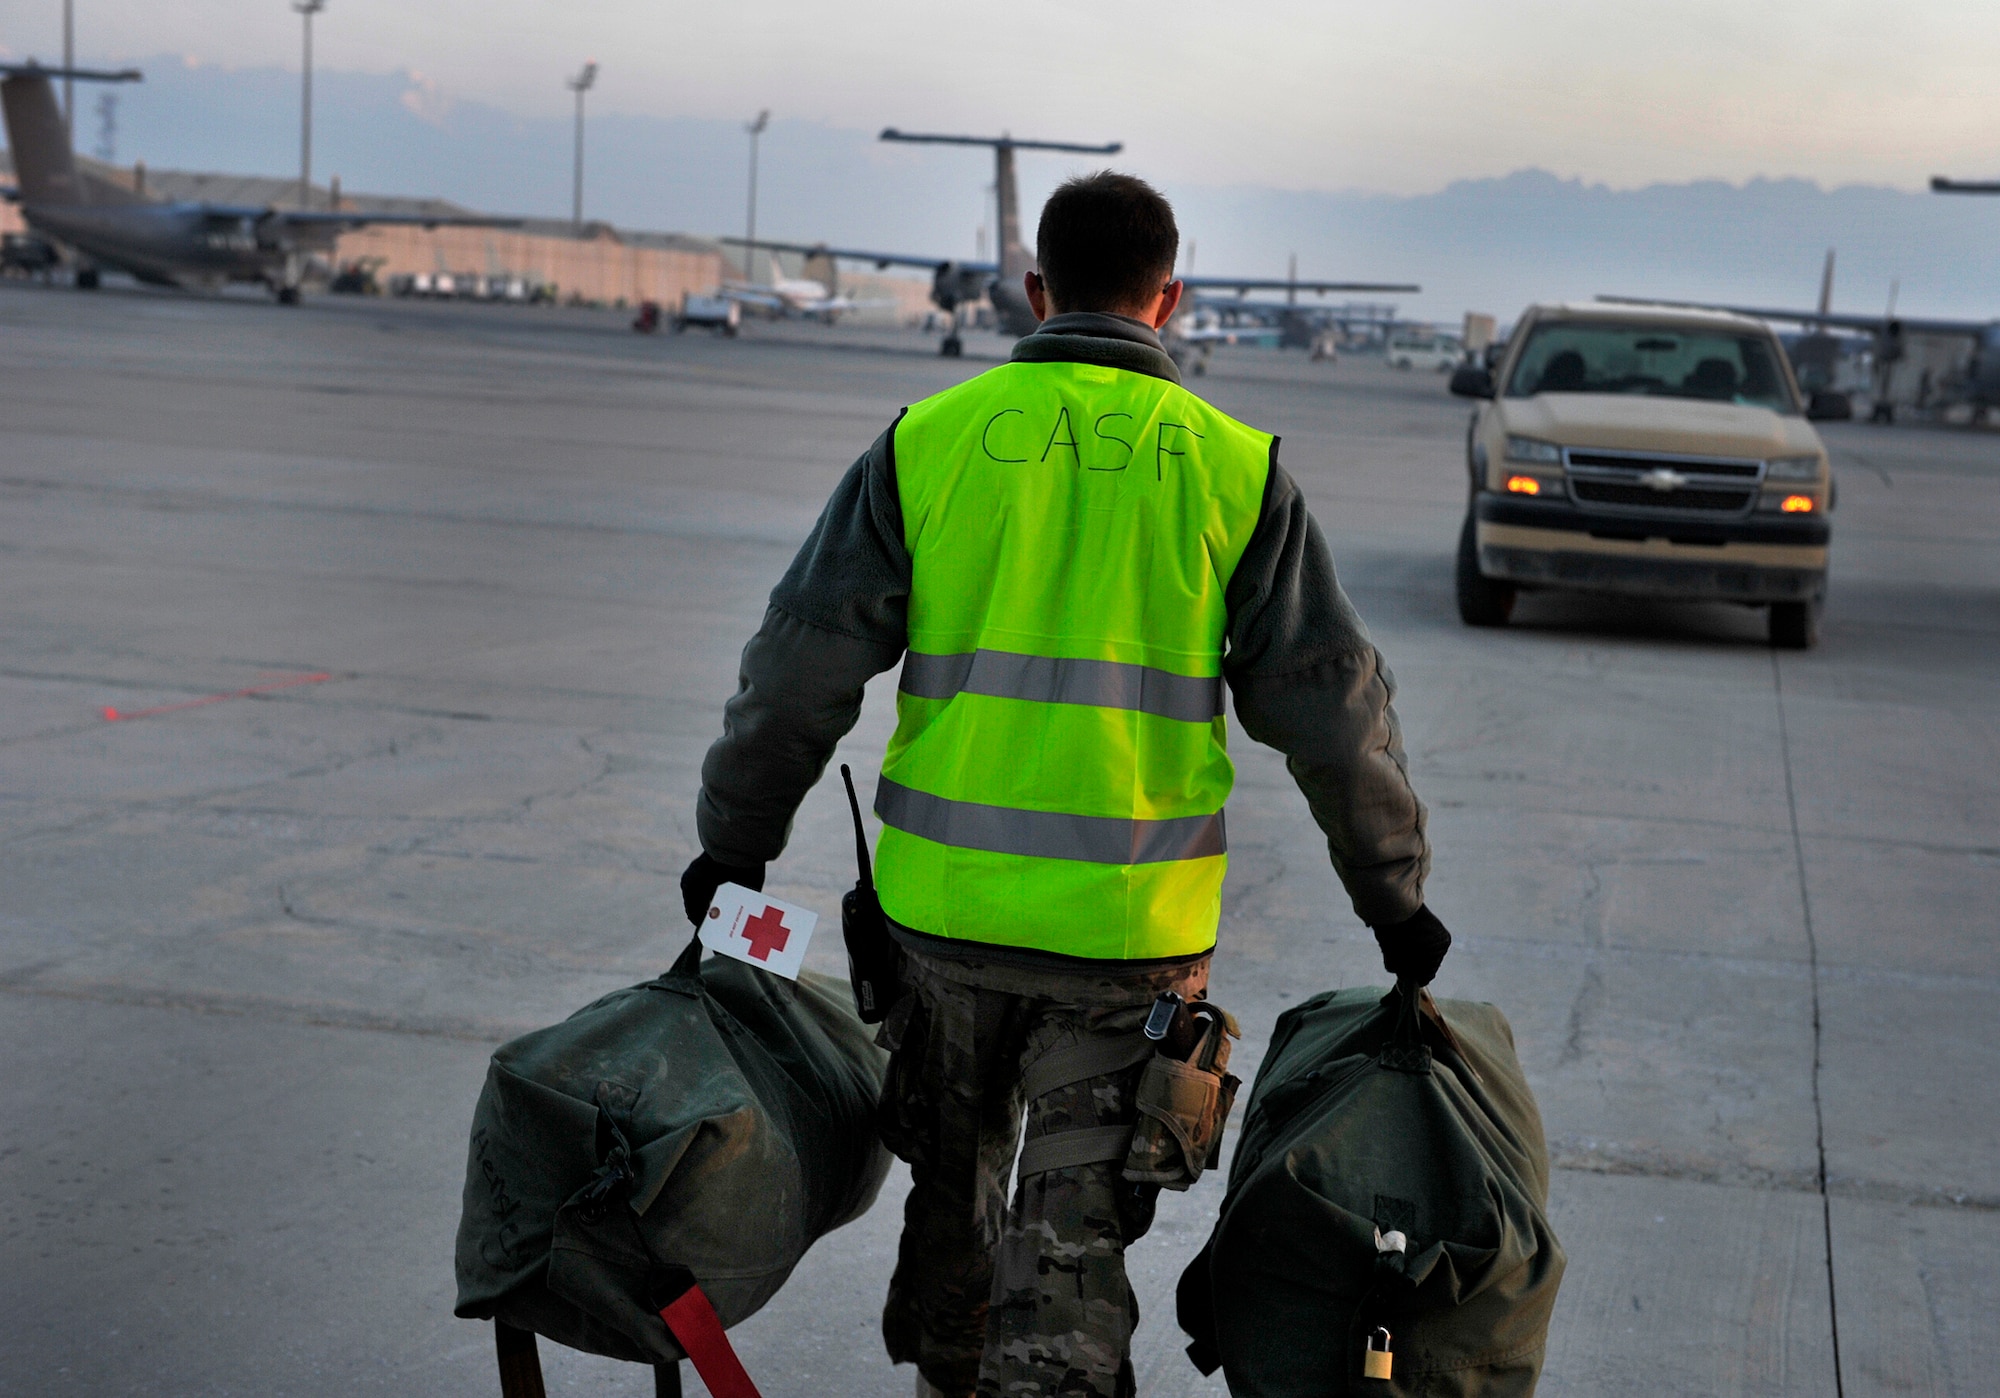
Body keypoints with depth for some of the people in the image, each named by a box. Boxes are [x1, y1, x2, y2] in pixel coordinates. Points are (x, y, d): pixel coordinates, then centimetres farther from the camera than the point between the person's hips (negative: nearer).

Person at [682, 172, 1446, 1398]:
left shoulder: (930, 440, 1)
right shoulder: (1236, 468, -1)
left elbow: (801, 670, 2)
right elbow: (1334, 707, 2)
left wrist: (735, 846, 14)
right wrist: (1395, 896, 13)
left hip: (945, 896, 2)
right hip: (1134, 926, -2)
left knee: (954, 1175, 24)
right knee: (1075, 1231, 5)